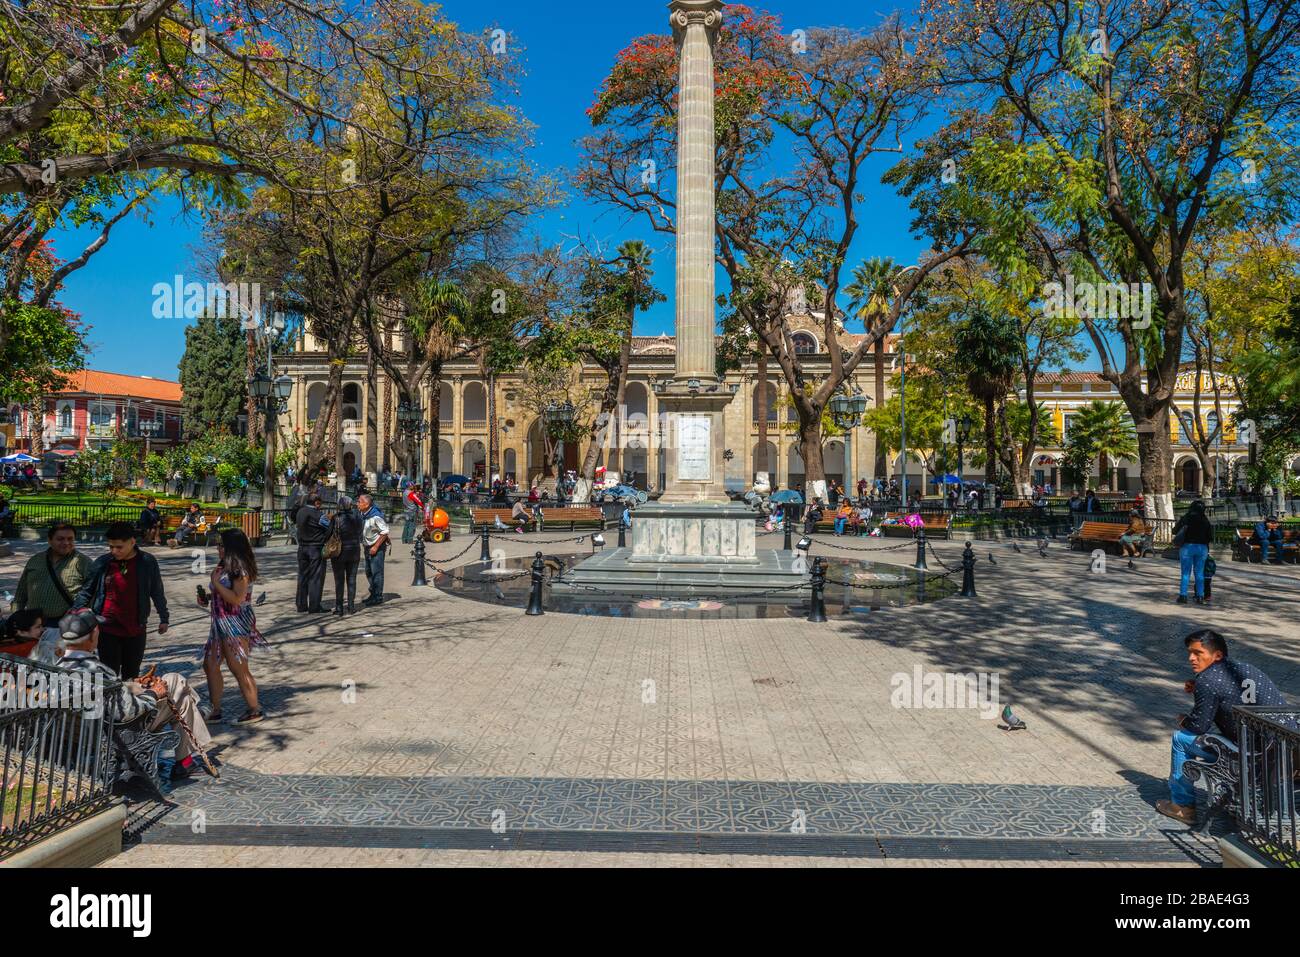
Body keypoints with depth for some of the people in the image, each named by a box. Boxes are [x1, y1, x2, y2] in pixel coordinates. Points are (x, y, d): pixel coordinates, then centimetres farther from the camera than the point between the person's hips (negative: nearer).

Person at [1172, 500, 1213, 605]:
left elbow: (1175, 531, 1)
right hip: (1202, 548, 2)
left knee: (1185, 573, 3)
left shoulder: (1185, 518, -5)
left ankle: (1183, 596, -1)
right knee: (1199, 573, 8)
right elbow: (1210, 536, 3)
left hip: (1187, 547, -2)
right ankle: (1200, 597, 7)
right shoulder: (1205, 520, 3)